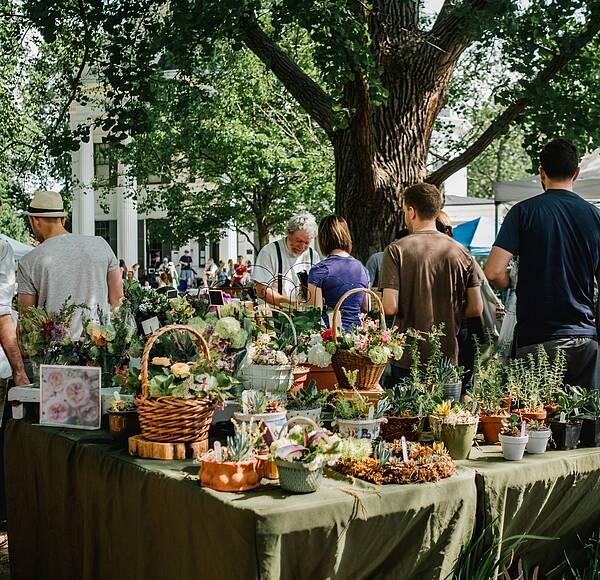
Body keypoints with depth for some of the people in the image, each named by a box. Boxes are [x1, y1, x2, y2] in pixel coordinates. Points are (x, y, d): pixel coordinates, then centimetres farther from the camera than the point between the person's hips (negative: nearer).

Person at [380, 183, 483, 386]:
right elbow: (476, 308, 2)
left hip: (407, 361, -3)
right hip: (448, 359, 4)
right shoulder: (461, 252, 2)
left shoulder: (397, 250, -9)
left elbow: (390, 307, -15)